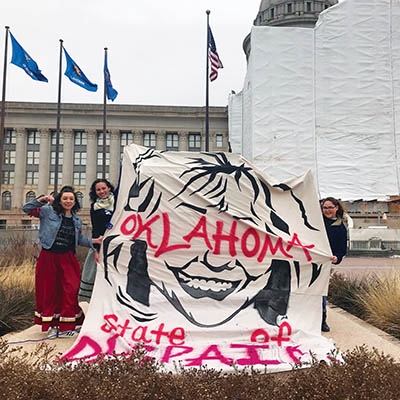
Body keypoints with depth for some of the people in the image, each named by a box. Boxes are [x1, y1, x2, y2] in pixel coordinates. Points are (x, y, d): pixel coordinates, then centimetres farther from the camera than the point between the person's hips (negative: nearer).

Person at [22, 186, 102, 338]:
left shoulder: (77, 220, 10)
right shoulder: (49, 211, -2)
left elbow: (79, 240, 17)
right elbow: (27, 209, -6)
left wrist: (94, 241, 3)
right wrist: (41, 199, -18)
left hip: (68, 259, 3)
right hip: (48, 257, -3)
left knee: (70, 291, -2)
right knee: (49, 291, 5)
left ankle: (67, 325, 13)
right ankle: (52, 325, 20)